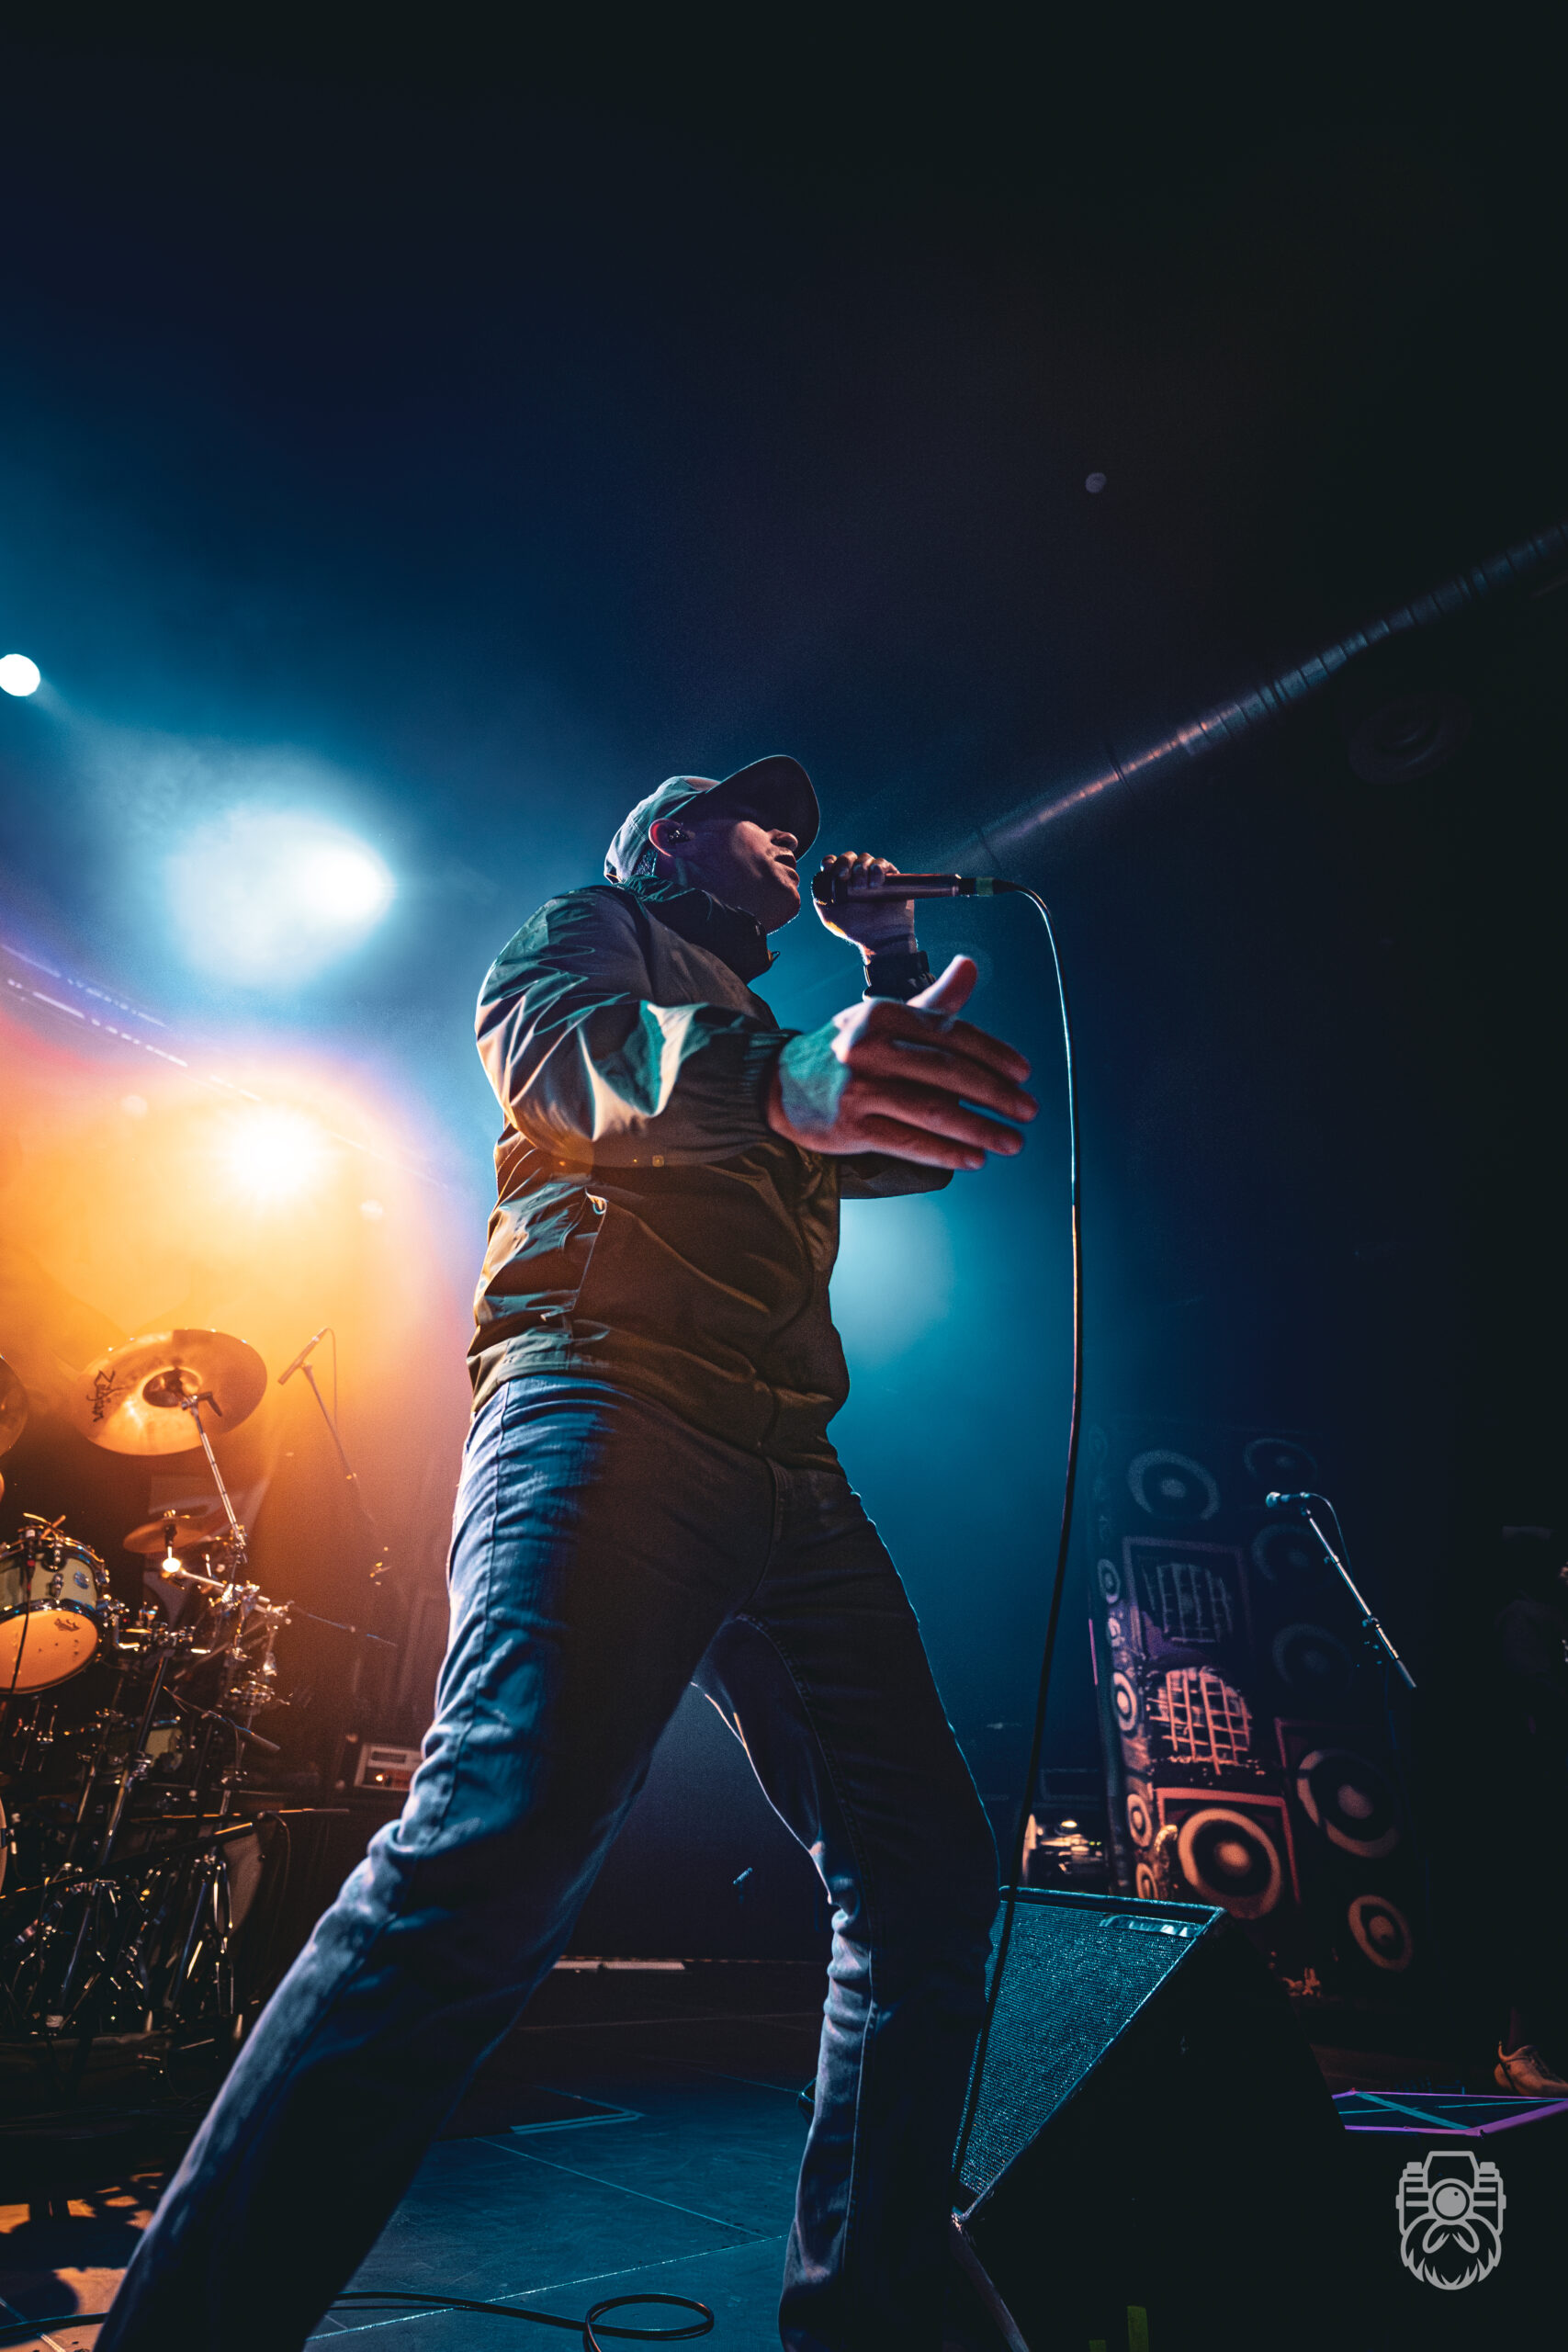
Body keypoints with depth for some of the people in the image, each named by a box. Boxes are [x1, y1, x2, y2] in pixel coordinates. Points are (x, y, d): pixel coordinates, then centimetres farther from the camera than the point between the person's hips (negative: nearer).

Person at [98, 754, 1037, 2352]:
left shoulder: (767, 1041, 35)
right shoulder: (585, 929, 18)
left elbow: (926, 1143, 34)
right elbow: (559, 1051, -7)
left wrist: (895, 962, 32)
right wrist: (784, 1077, -28)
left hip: (789, 1471, 7)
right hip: (603, 1404, -7)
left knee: (930, 1872, 4)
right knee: (504, 1827, -26)